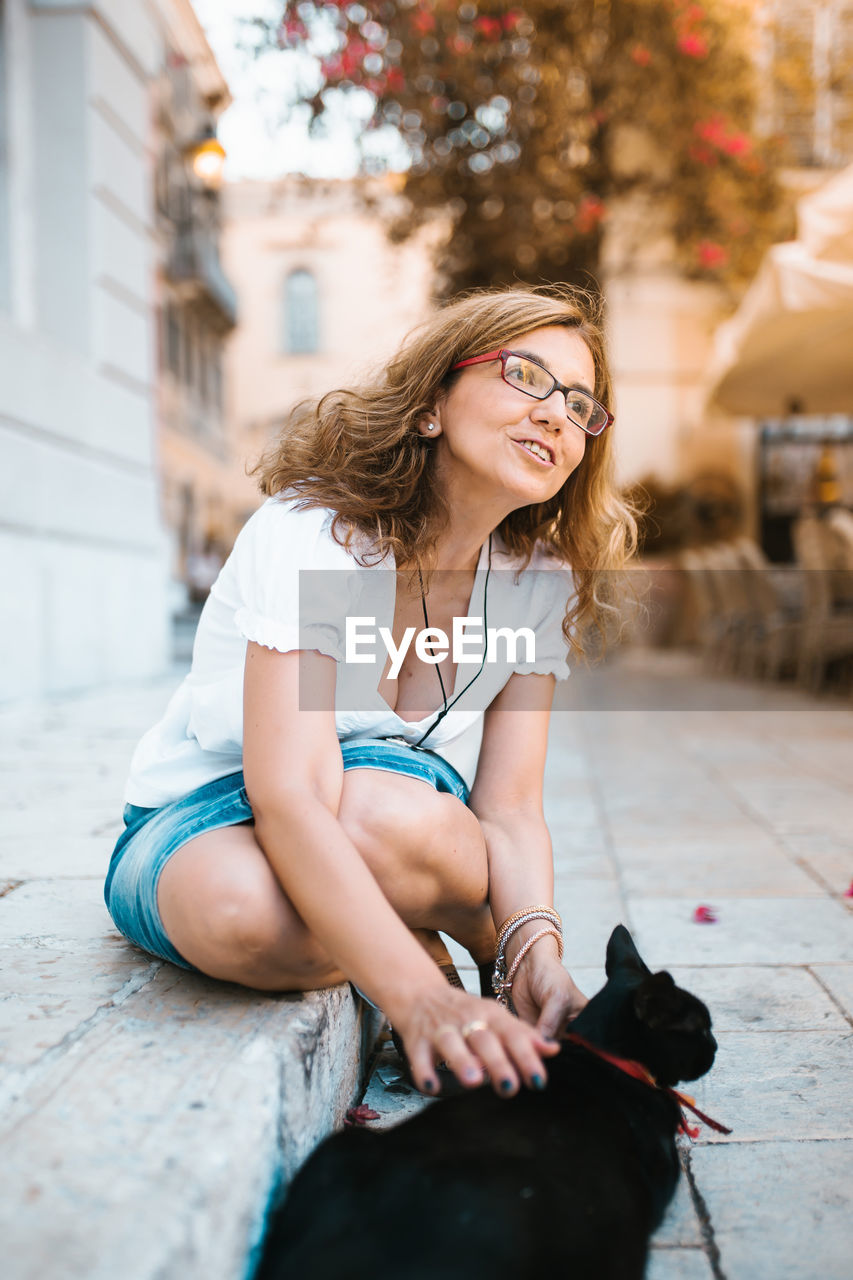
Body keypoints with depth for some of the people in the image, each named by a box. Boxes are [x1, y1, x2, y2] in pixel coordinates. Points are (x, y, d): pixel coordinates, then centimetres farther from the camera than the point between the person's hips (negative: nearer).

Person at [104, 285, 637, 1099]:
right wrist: (421, 997, -49)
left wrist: (537, 954, -34)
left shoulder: (540, 583, -7)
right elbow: (288, 795, -36)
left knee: (384, 815, -36)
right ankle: (426, 962, -7)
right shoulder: (308, 534, -25)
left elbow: (509, 808, -13)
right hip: (206, 820, -2)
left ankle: (500, 962, -4)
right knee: (245, 909, -40)